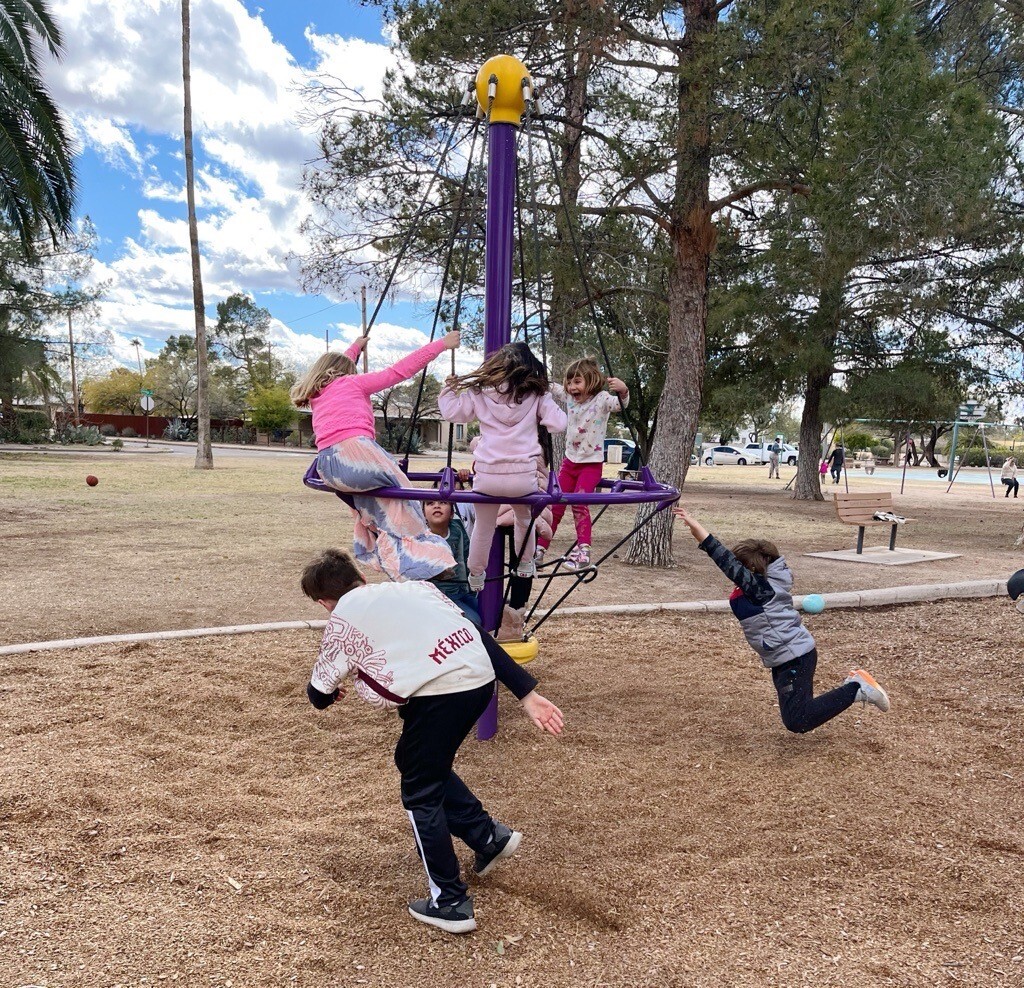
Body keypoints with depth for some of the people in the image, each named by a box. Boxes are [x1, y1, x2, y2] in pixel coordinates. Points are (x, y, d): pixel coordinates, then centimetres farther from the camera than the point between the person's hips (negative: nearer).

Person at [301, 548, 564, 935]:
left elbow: (320, 695, 19)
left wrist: (330, 689, 44)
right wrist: (528, 694, 15)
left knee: (420, 795, 16)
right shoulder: (415, 586, 24)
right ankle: (489, 837, 32)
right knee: (424, 765, 29)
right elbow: (479, 636, 16)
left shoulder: (343, 617, 11)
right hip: (481, 679, 7)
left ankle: (450, 904, 24)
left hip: (437, 692, -6)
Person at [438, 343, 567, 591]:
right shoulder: (537, 394, 2)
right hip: (524, 477, 0)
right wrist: (548, 400, 16)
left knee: (483, 528, 21)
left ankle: (475, 577, 36)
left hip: (487, 476, 0)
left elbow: (451, 412, 6)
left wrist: (448, 388, 24)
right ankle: (525, 565, 44)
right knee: (525, 519, 31)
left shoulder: (480, 391, 4)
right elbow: (558, 424, -2)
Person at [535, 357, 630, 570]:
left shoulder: (602, 399, -16)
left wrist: (623, 390, -53)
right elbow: (550, 387, 15)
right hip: (570, 460, 6)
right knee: (555, 504, 9)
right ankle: (540, 548, 19)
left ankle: (583, 552, -17)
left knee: (579, 503, -21)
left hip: (591, 463, -6)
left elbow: (620, 404, -35)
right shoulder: (570, 398, 1)